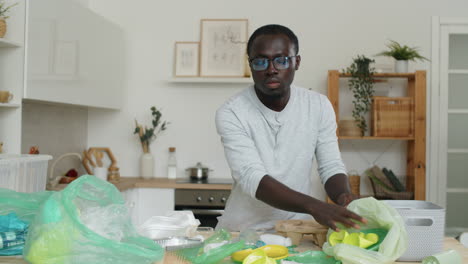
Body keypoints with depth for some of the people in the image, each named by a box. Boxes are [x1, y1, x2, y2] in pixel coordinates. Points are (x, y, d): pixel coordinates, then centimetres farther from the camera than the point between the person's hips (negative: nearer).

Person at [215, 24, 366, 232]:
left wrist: (343, 195, -21)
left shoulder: (319, 106, -1)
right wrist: (313, 206, -35)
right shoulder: (231, 113, -12)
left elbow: (331, 166, 3)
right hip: (242, 230, -1)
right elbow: (252, 178, -22)